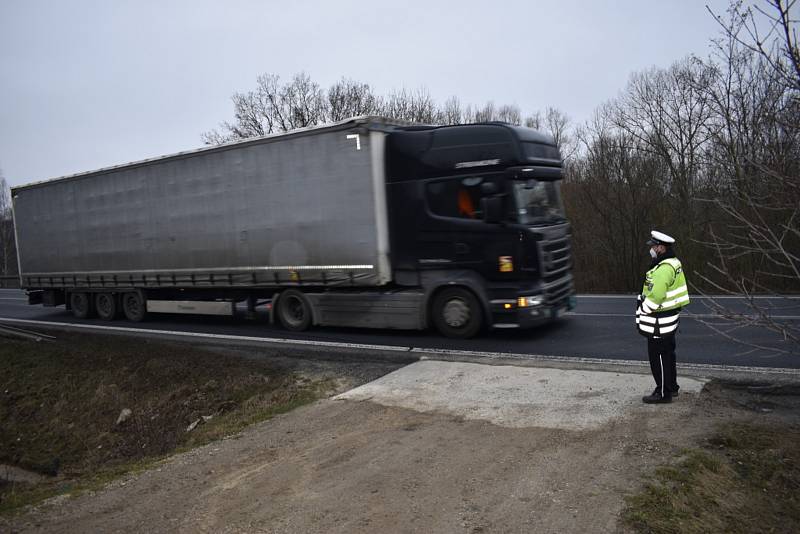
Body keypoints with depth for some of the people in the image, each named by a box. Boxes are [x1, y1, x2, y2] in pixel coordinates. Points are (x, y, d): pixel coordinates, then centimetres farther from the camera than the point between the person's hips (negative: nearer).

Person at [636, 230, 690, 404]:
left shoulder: (663, 269, -24)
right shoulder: (674, 263, 10)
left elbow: (655, 297, -29)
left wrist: (641, 311, -16)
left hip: (659, 323, -10)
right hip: (669, 319, 10)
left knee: (658, 357, 0)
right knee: (667, 354, 20)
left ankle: (663, 393, 9)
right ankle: (671, 387, 33)